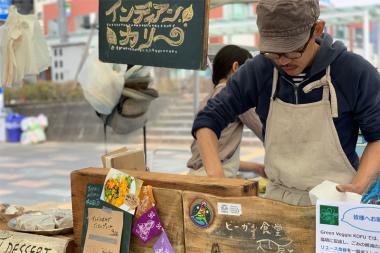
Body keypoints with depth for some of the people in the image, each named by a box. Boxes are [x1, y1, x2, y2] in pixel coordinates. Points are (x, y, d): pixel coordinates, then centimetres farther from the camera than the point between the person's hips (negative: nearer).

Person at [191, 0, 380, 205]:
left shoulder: (355, 72, -13)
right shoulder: (257, 71, -7)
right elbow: (208, 120, -2)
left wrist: (358, 186, -18)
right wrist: (216, 177, -17)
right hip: (277, 198, 1)